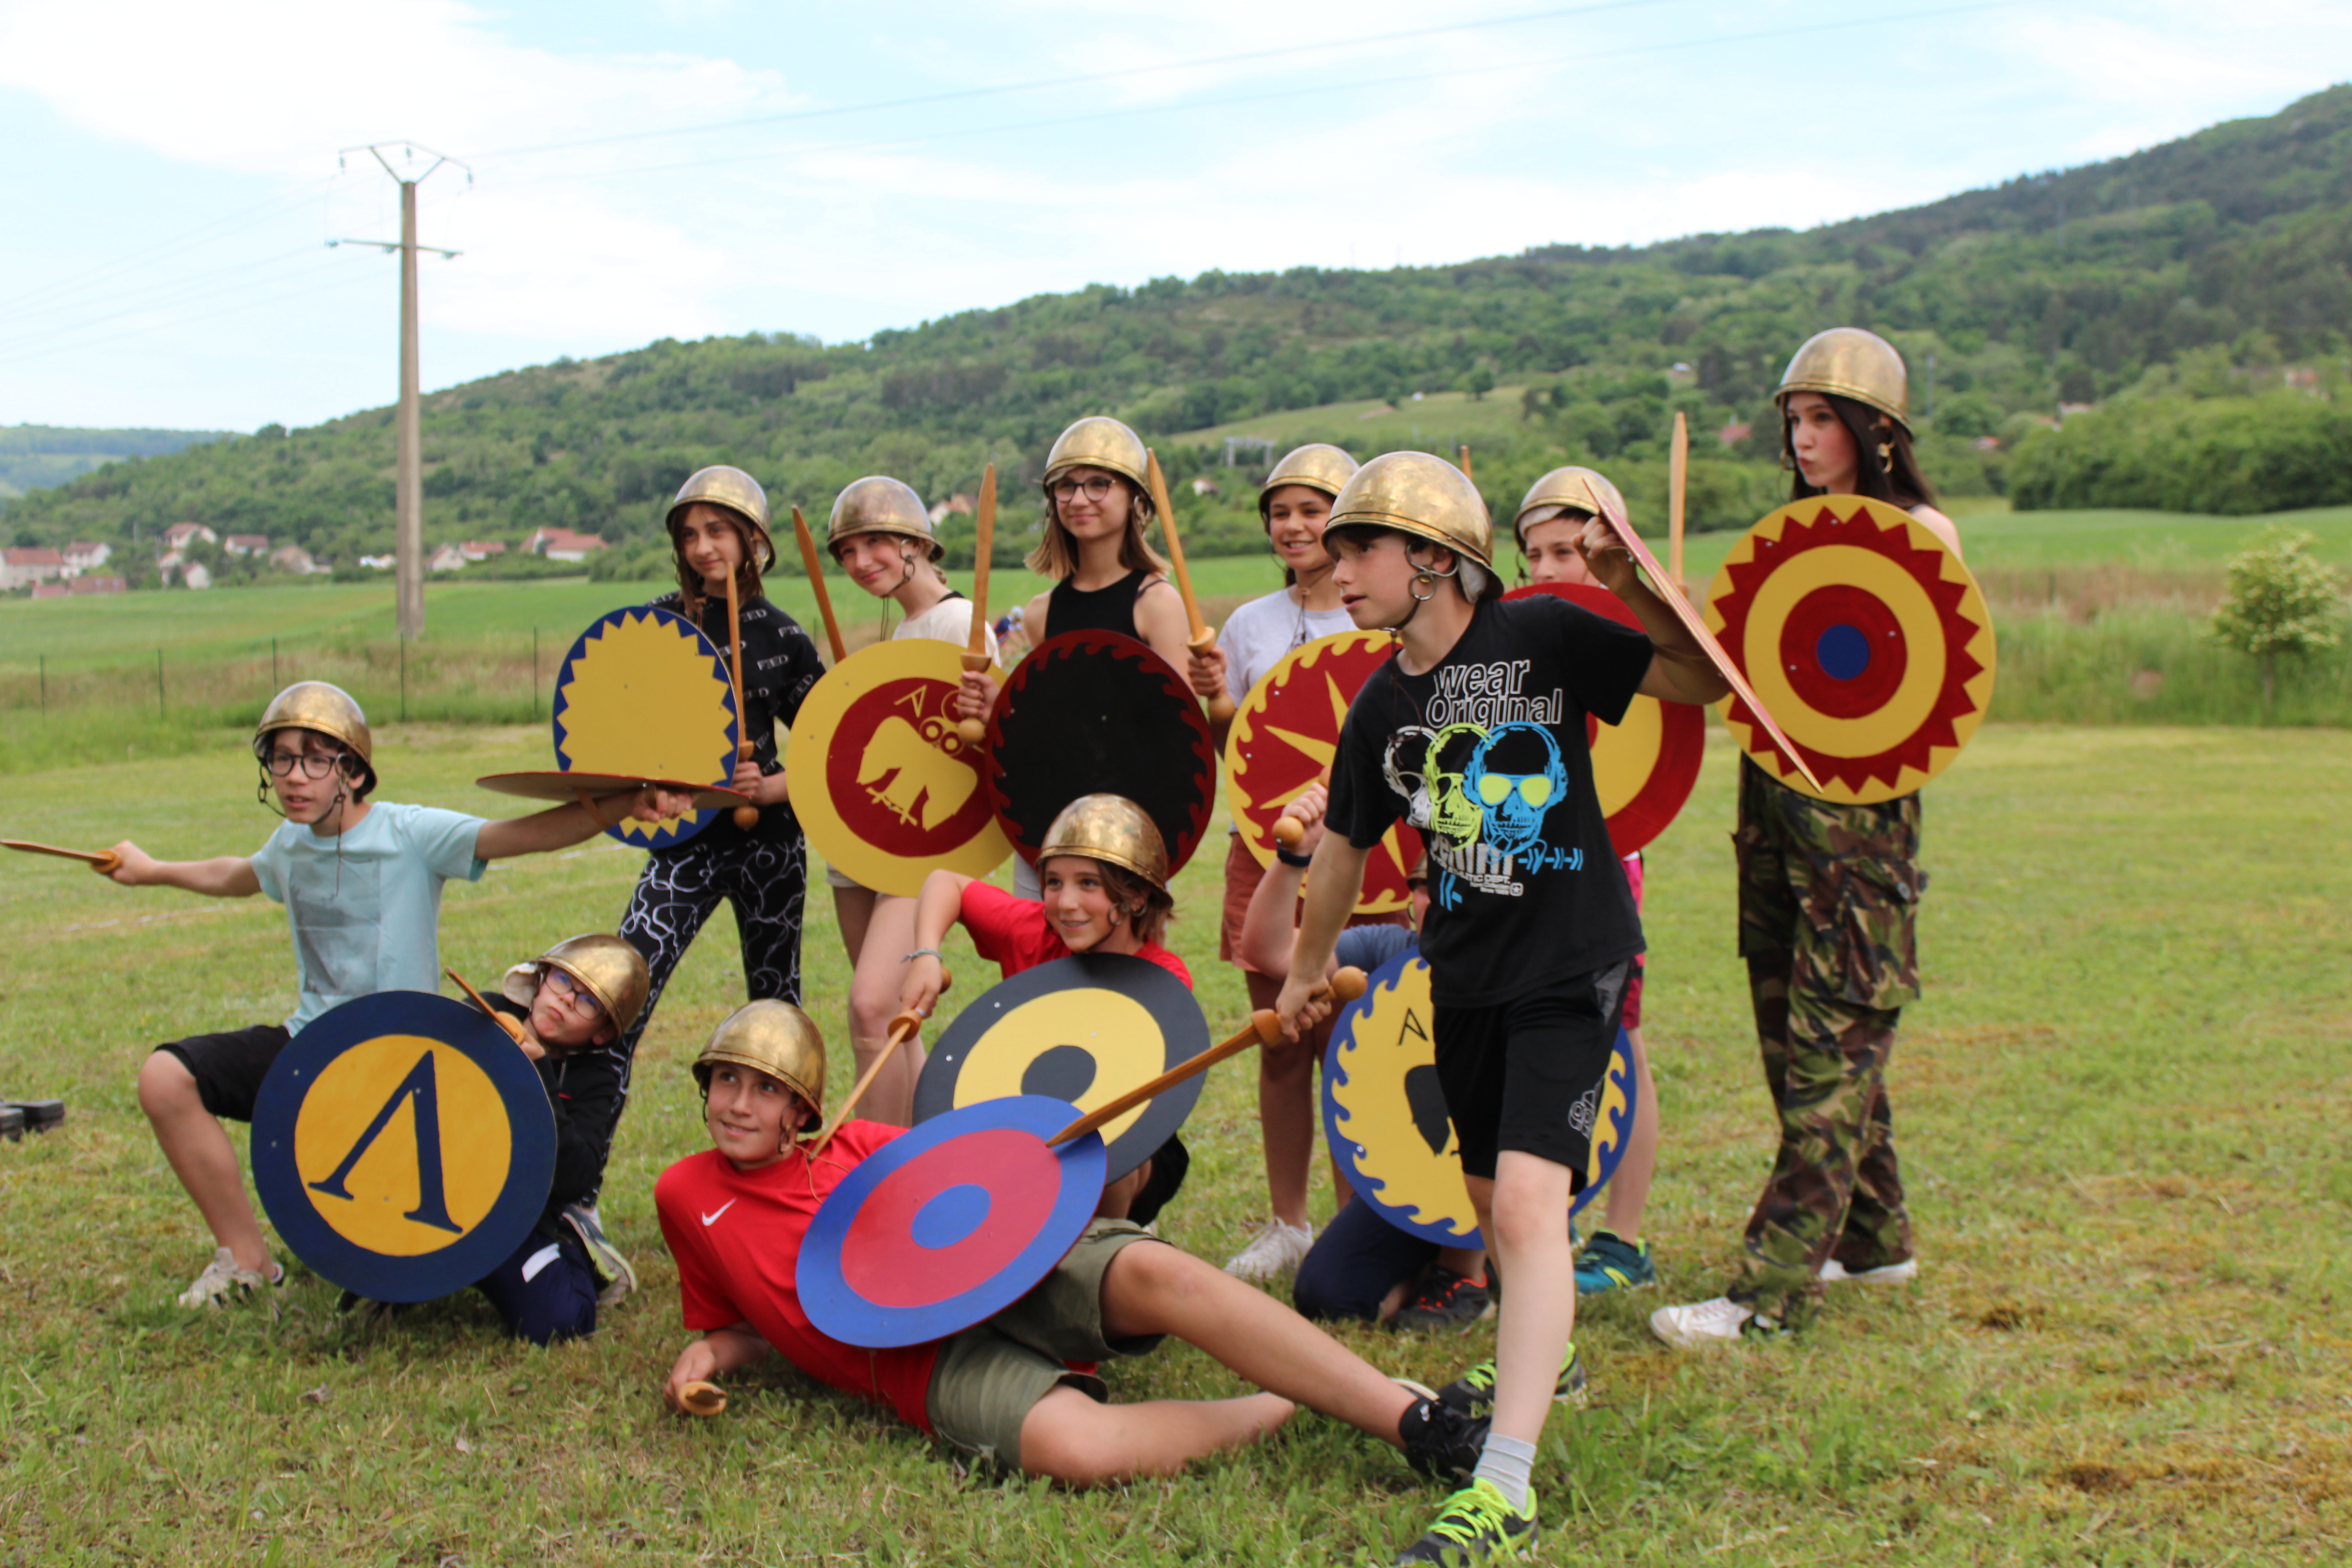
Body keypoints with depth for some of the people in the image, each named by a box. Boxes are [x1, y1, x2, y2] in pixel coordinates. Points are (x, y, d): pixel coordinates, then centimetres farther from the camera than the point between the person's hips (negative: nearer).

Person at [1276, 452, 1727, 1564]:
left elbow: (1706, 682, -7)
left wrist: (1634, 592, -23)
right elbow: (1345, 844, 16)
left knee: (1527, 1200, -20)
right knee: (1489, 1195, 19)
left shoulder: (1543, 638, -12)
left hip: (1570, 964, -6)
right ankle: (1540, 1359, 49)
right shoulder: (1379, 708, 1)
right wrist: (1307, 967, 27)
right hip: (1464, 972, 6)